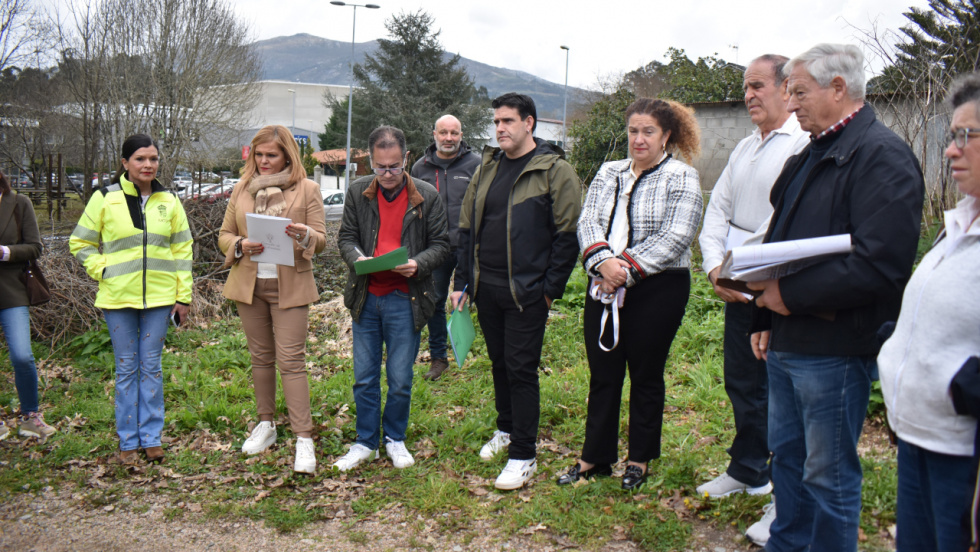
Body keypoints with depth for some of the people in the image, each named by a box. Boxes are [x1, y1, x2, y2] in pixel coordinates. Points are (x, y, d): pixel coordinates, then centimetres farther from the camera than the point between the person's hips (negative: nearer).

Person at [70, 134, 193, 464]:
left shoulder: (168, 200, 5)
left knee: (152, 366, 6)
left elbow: (183, 249, 7)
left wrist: (184, 296, 4)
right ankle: (128, 441, 16)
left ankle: (151, 437, 16)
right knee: (127, 368, 6)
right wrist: (103, 271, -7)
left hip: (159, 297, 1)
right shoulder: (105, 198, -1)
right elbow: (80, 243, 7)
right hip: (119, 299, -1)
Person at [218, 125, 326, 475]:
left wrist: (304, 235, -24)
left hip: (290, 287, -4)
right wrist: (240, 245, -10)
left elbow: (321, 239, -1)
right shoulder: (241, 189, 10)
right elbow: (224, 235, 12)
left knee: (291, 360, -8)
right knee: (261, 357, 13)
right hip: (249, 285, 4)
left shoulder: (307, 189, 0)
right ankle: (266, 424, 29)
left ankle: (304, 439, -5)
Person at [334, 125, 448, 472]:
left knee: (400, 380, 6)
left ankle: (395, 439, 29)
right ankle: (366, 442, 27)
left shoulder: (426, 196, -3)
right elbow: (346, 237, 8)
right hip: (365, 297, 2)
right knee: (364, 377, 10)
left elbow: (440, 245, 1)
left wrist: (418, 264, -19)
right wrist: (357, 258, -14)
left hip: (404, 299, -2)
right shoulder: (358, 192, 3)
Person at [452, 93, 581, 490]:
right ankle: (506, 429, 37)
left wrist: (551, 289, -13)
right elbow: (467, 227, 13)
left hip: (526, 292, -6)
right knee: (499, 363, 18)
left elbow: (568, 234, -11)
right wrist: (462, 282, 8)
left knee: (521, 369, -2)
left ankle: (523, 456, 9)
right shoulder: (488, 168, 11)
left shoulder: (555, 170, -8)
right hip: (486, 287, 6)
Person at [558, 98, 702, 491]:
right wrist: (603, 260, -16)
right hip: (604, 289, 5)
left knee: (646, 374, 8)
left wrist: (628, 267, -19)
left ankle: (640, 459, 24)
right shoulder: (609, 173, 13)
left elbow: (676, 237, -14)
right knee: (602, 374, 10)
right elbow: (588, 221, 3)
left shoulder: (681, 178, -3)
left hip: (657, 291, -4)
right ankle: (595, 457, 23)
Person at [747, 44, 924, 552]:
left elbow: (880, 265, -25)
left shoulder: (882, 155, -15)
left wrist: (791, 295, -19)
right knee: (786, 454, 21)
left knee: (829, 474, 5)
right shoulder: (810, 156, 15)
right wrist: (765, 317, 14)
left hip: (834, 349, -9)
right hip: (786, 342, 9)